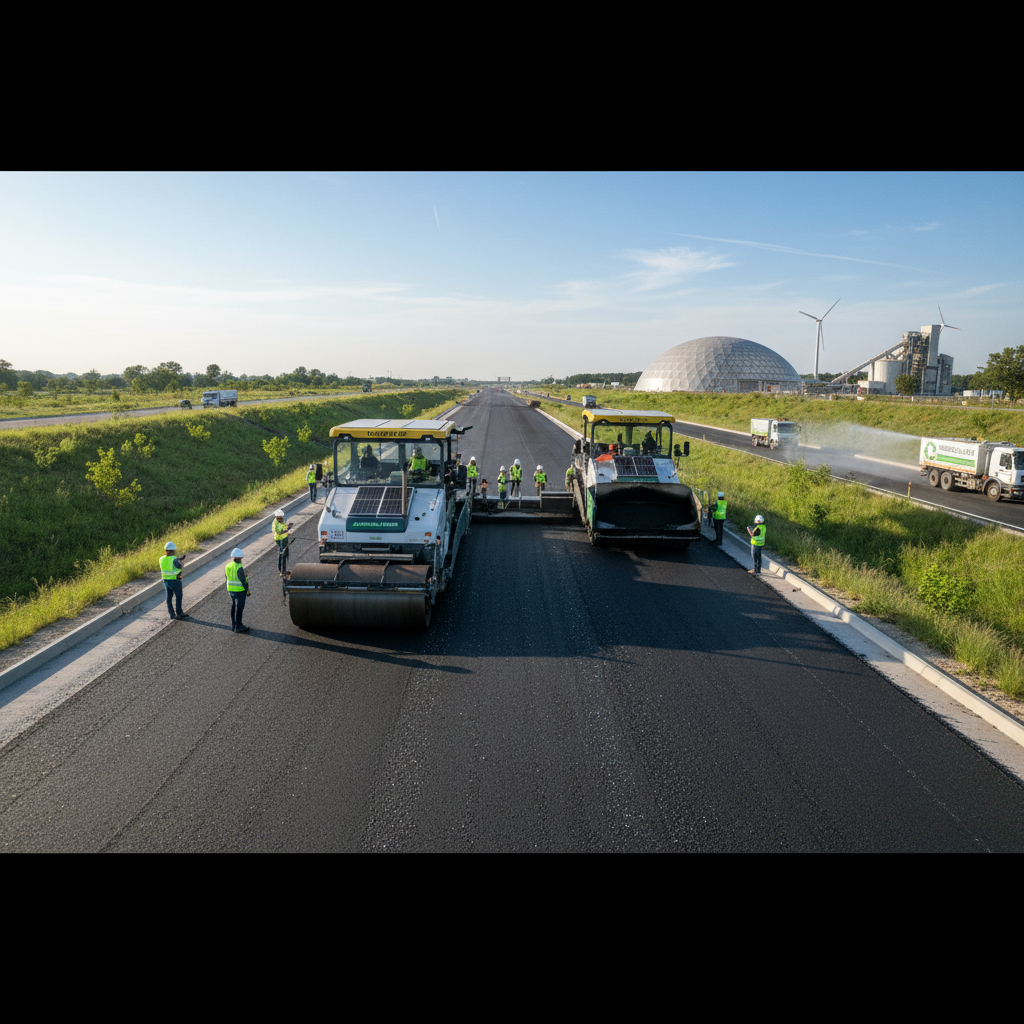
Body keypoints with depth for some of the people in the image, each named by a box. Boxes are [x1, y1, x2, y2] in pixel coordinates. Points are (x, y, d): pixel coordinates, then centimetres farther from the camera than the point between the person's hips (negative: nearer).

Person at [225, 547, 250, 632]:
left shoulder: (227, 566, 1)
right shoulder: (239, 568, -23)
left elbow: (227, 577, 11)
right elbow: (243, 581, -19)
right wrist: (247, 590, -8)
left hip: (231, 589, 8)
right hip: (240, 590, -8)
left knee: (234, 607, 18)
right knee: (239, 608, 2)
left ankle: (234, 625, 26)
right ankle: (238, 627, 9)